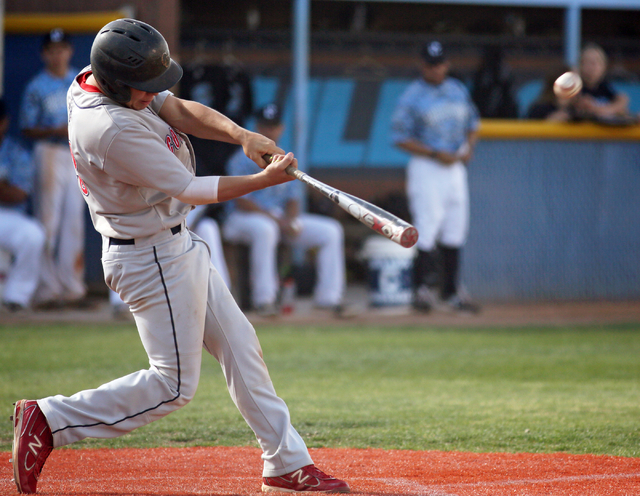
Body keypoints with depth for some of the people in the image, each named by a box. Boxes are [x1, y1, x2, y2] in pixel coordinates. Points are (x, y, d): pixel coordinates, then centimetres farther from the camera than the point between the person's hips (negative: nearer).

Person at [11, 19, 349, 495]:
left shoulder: (93, 79, -4)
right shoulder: (114, 129, -31)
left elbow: (180, 110, -7)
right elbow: (188, 189, -23)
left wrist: (240, 134, -23)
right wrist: (266, 180, -18)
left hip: (177, 245, 10)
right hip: (152, 259, -10)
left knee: (239, 344, 13)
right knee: (174, 384, -3)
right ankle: (47, 421, 2)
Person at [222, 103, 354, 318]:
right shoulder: (243, 160, -6)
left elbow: (293, 199, 12)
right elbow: (241, 201, -15)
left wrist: (291, 220, -12)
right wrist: (278, 221, -20)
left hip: (282, 218, 7)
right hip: (242, 219, -7)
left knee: (331, 231, -7)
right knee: (264, 228, -42)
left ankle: (329, 298, -8)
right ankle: (264, 299, -37)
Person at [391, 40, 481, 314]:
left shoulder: (459, 91, 12)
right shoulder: (411, 97, -7)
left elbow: (473, 124, 21)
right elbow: (401, 138, -9)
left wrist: (468, 148, 1)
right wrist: (435, 154, -17)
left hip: (455, 167, 6)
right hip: (426, 168, -6)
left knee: (455, 229, 8)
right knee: (427, 227, -11)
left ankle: (450, 291, 17)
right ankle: (421, 290, -5)